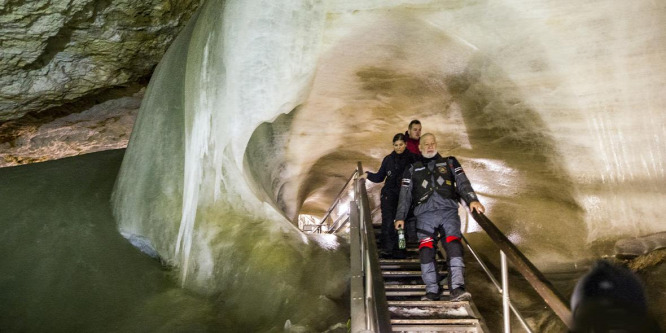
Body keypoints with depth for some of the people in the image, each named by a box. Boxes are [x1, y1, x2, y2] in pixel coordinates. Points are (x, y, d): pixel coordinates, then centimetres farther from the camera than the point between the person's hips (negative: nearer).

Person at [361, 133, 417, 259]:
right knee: (388, 221, -12)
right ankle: (387, 249, -11)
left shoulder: (412, 158, 2)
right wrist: (368, 175, -3)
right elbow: (380, 177, 12)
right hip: (389, 194, 1)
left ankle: (399, 250, 8)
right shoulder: (388, 159, 9)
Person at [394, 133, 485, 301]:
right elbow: (405, 194, 17)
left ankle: (457, 289, -23)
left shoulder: (449, 163, 20)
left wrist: (472, 199, -10)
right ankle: (431, 291, -5)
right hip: (425, 214, 1)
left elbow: (462, 182, 7)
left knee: (454, 246, -18)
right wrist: (400, 217, 8)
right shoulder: (413, 169, 21)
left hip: (448, 210, 0)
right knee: (426, 250, -11)